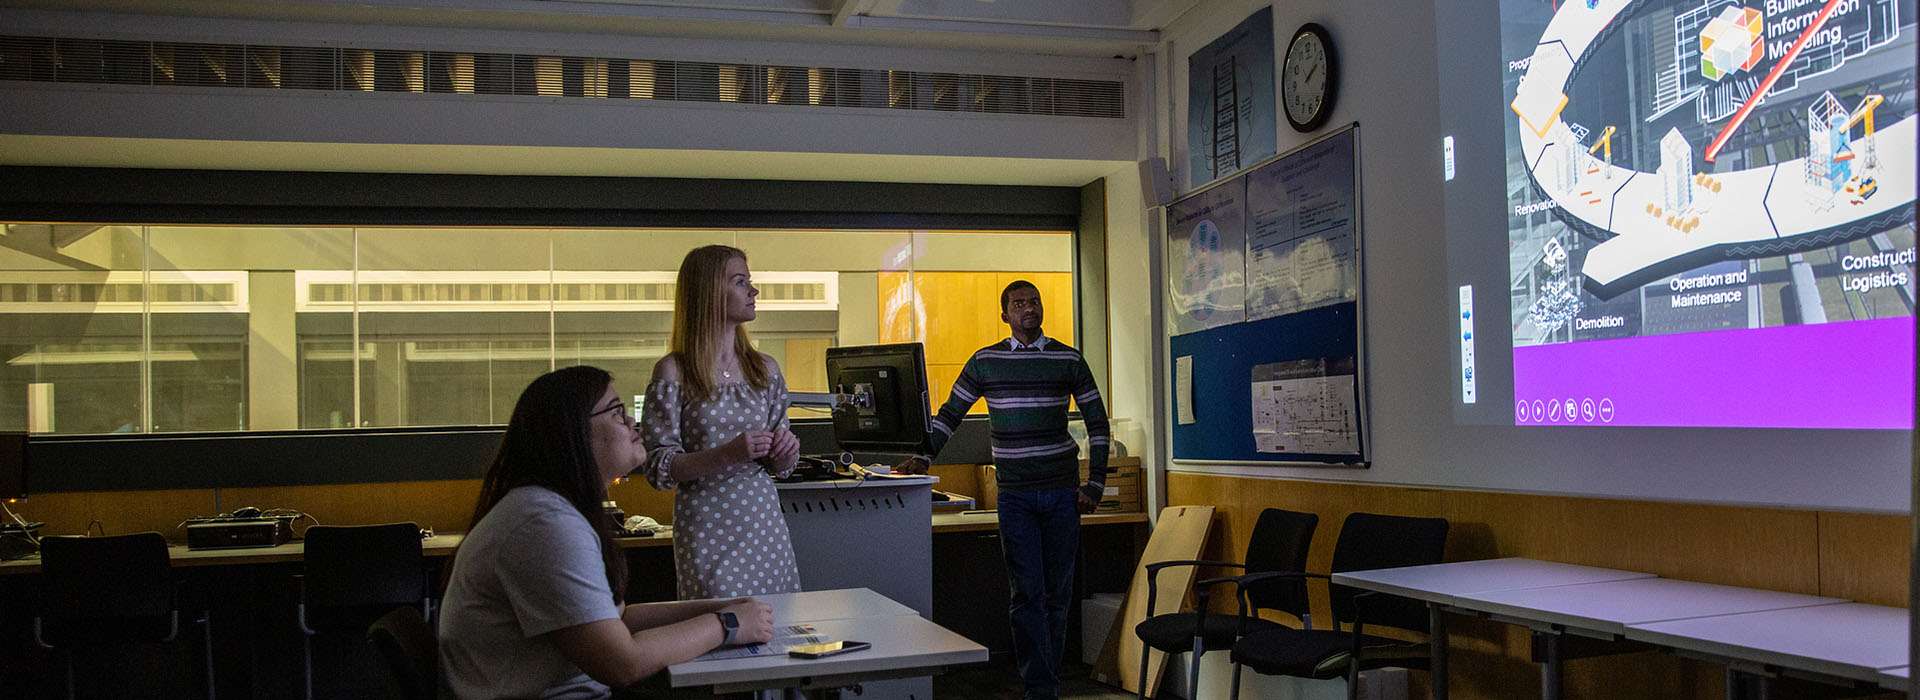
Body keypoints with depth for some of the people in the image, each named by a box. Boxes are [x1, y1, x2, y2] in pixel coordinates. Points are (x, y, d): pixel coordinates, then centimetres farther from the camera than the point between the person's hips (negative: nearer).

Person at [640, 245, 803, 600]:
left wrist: (786, 451, -5)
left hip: (765, 523, 5)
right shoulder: (673, 372, -5)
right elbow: (658, 468, -7)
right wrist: (726, 454, -20)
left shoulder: (765, 369, 9)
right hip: (708, 532, -4)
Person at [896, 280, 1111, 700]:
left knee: (1058, 590, 7)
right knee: (1028, 592, -4)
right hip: (1015, 494, -1)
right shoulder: (985, 362, 5)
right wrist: (924, 457, 0)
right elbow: (951, 413, 12)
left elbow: (1097, 422, 8)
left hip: (1062, 491, 1)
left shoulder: (1069, 360, 5)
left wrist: (1095, 484, 2)